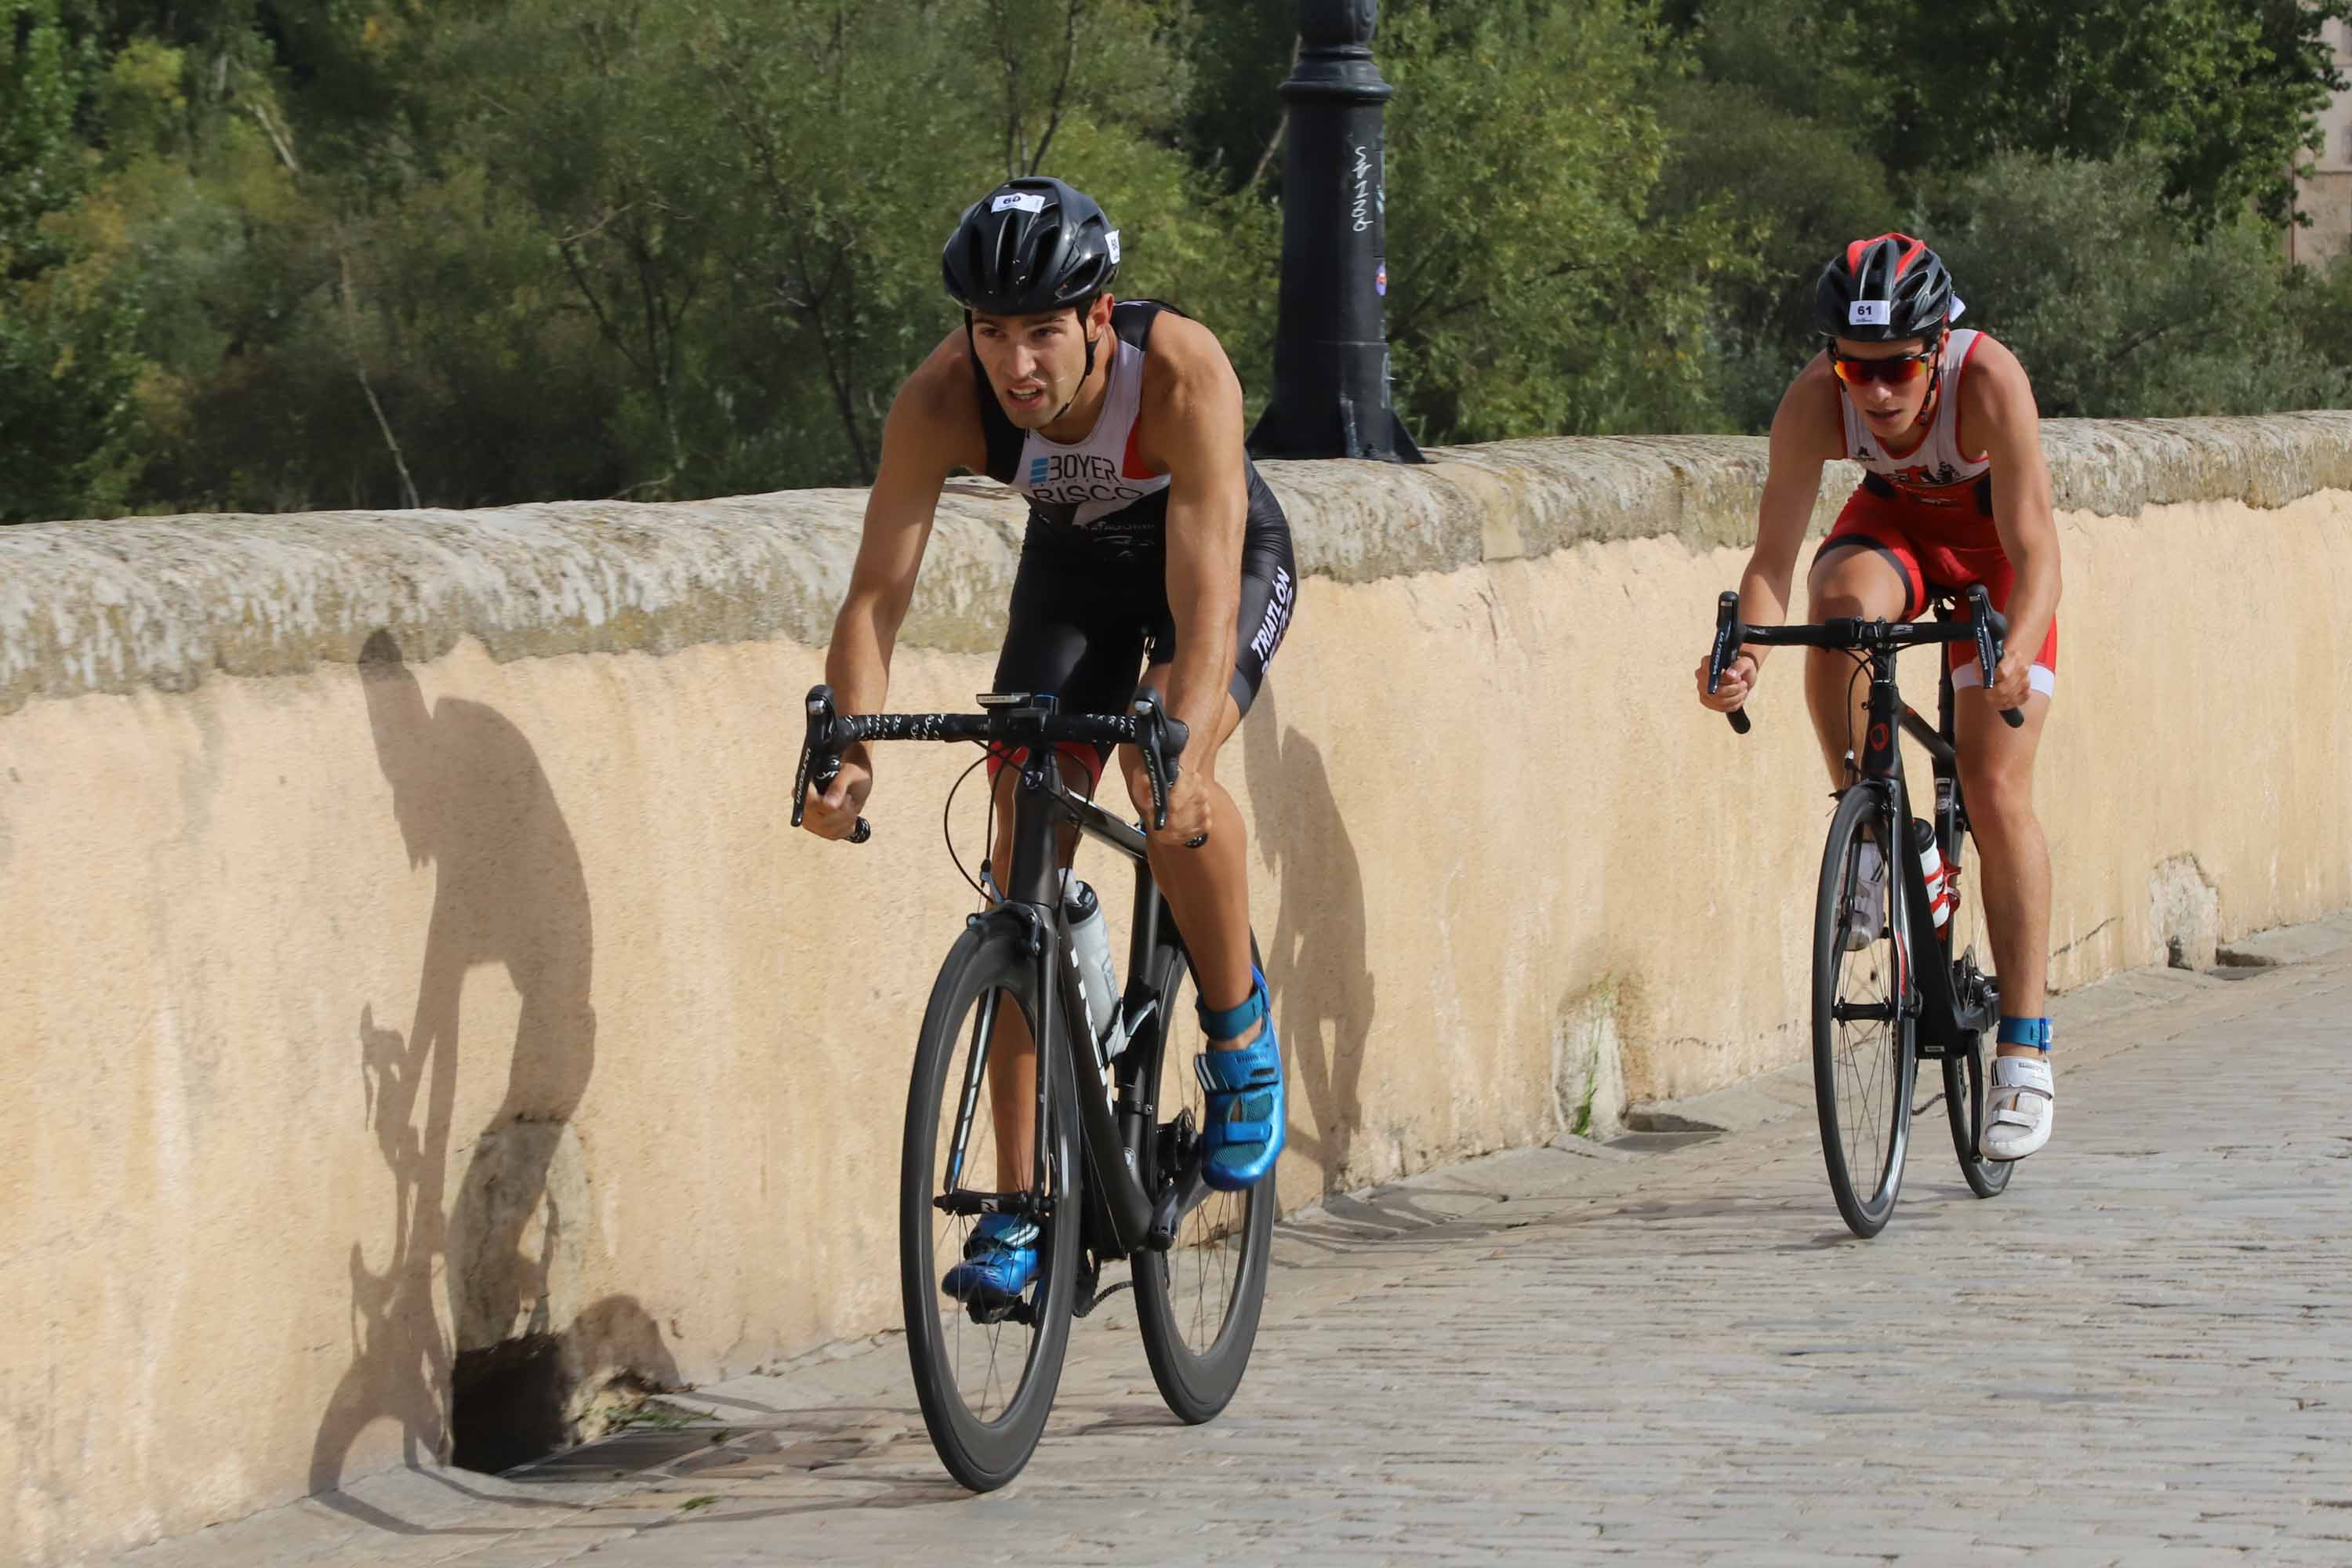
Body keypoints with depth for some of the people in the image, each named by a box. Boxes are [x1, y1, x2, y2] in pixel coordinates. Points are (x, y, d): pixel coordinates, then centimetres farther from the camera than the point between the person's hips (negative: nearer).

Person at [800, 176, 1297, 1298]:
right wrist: (846, 752, -46)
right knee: (1026, 855, -10)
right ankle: (1018, 1213, -7)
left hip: (1233, 563, -3)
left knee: (1170, 777, -32)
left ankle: (1242, 1036, -5)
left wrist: (1182, 751, -59)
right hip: (1073, 568, 3)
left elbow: (1203, 596, -44)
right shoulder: (942, 397, -30)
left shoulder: (1182, 373, -38)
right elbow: (876, 592, -31)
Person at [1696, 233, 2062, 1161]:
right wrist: (1746, 652, -50)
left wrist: (2017, 655, -59)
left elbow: (2033, 551, -40)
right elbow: (1774, 555, -30)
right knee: (1840, 603, -35)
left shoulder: (1988, 381, -38)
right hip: (1891, 523, 2)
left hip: (1992, 537, -2)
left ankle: (2025, 1051, -7)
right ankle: (1863, 833, -14)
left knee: (1996, 787, -12)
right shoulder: (1815, 401, -31)